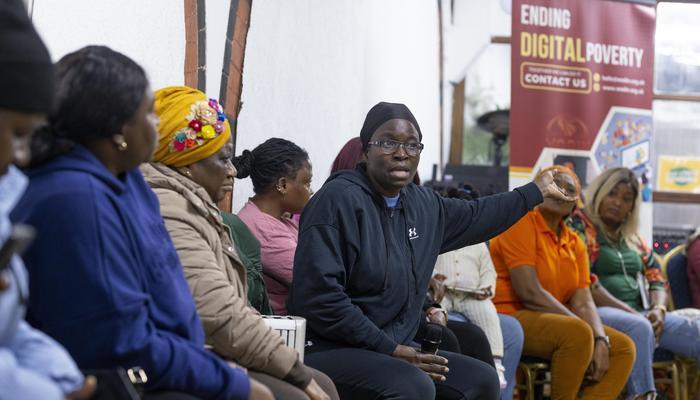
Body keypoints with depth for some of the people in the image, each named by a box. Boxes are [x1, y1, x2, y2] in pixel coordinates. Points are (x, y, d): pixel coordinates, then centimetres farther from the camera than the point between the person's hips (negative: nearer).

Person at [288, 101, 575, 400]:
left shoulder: (421, 204, 11)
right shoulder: (340, 199, -15)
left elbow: (477, 216, 32)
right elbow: (318, 296, -22)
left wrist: (537, 190, 41)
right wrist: (389, 349, -18)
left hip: (394, 348, 9)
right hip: (329, 350, -9)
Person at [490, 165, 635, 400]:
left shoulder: (575, 243, 13)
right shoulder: (521, 224, -9)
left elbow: (583, 303, 4)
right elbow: (529, 292, -19)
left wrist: (600, 340, -15)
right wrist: (584, 328, -18)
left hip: (550, 321, 9)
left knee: (623, 347, -1)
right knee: (578, 333, -31)